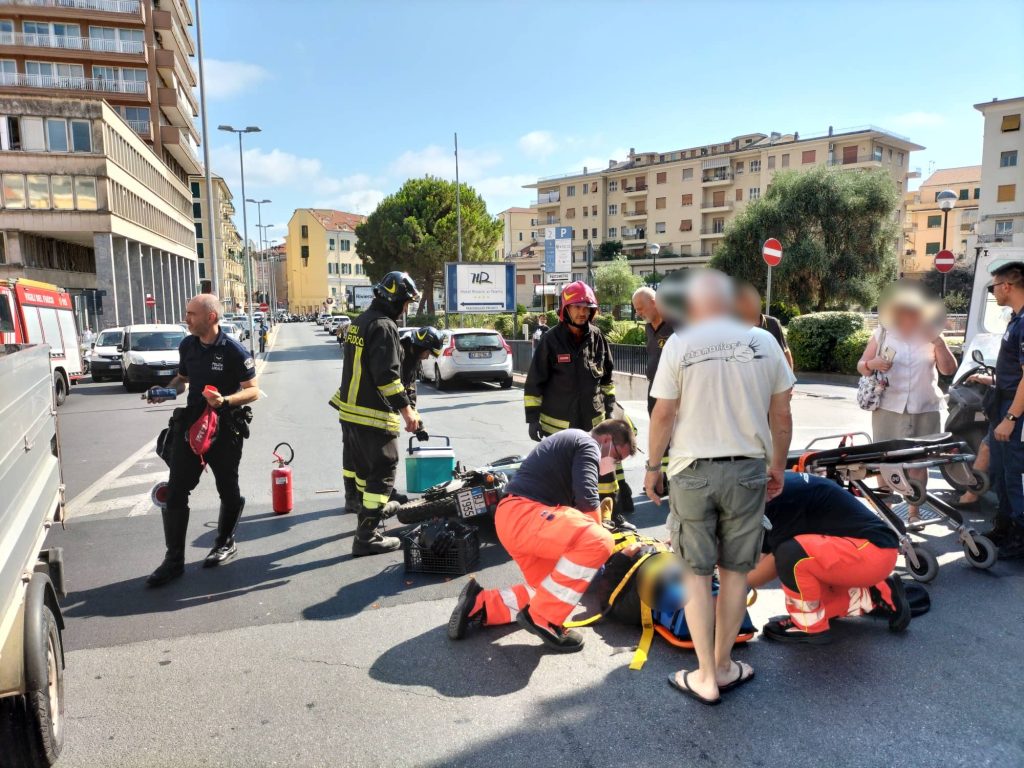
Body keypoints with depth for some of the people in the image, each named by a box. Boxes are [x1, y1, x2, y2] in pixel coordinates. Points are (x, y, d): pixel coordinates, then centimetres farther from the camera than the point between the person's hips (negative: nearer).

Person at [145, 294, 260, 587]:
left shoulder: (233, 351, -14)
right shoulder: (187, 345, 4)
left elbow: (253, 391, -13)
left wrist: (225, 400, -30)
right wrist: (165, 392, -1)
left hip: (224, 429, -5)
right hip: (190, 424, 5)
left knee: (228, 491, 11)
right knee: (175, 492, 0)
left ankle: (225, 543, 33)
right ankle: (174, 559, 9)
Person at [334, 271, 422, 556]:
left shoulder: (360, 321, 13)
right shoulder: (384, 326, -18)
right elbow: (387, 375, -25)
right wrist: (407, 410, -22)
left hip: (349, 407, 10)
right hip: (373, 414, -10)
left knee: (357, 458, 27)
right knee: (382, 472, -4)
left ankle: (357, 499, 48)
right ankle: (367, 536, -2)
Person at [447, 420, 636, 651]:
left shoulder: (572, 442, 29)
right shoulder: (588, 445, -2)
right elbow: (586, 499, -16)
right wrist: (596, 532, 1)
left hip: (515, 518, 11)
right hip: (522, 514, -11)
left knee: (549, 590, 14)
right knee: (598, 542, -25)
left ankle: (481, 605, 13)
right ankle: (543, 618, -16)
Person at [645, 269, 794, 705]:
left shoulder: (679, 344, -6)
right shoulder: (763, 342, 1)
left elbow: (663, 415, -6)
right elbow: (781, 415, 5)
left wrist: (653, 467, 6)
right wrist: (778, 466, 18)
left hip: (693, 472, -2)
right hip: (747, 471, 3)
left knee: (696, 574, 8)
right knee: (734, 571, 14)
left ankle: (706, 678, 14)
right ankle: (723, 666, 27)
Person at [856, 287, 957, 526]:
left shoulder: (931, 335, 6)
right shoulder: (882, 334, 3)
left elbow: (949, 370, 0)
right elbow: (861, 366, 6)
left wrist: (938, 342, -12)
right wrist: (872, 364, -16)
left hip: (924, 410, 1)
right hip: (888, 408, -1)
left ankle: (914, 511, 15)